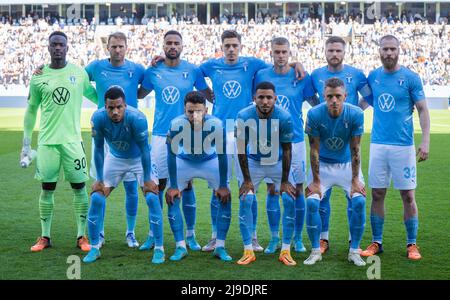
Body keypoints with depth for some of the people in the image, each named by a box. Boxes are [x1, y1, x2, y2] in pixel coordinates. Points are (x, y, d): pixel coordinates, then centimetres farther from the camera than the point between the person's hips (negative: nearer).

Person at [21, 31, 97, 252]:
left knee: (79, 187, 1)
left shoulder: (79, 73, 2)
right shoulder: (38, 77, 3)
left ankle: (82, 236, 11)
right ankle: (45, 237, 16)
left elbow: (94, 96, 17)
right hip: (46, 141, 0)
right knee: (47, 189, 5)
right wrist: (26, 144, 10)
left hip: (72, 140, 0)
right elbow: (31, 111, 10)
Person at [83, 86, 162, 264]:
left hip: (139, 159, -3)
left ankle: (159, 248, -5)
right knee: (96, 198, -6)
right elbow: (98, 149, -13)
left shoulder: (137, 118, -34)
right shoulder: (98, 118, -26)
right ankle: (94, 248, 8)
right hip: (114, 159, 3)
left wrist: (147, 179, -18)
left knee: (152, 198, -16)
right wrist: (99, 179, -10)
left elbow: (144, 150, -23)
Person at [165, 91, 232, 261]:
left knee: (225, 198, -11)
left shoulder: (216, 125, -34)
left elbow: (222, 156, -21)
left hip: (210, 161, 0)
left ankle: (220, 247, 0)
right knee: (172, 197, -11)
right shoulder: (176, 125, -33)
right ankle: (180, 246, 0)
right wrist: (174, 186, -15)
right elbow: (172, 156, -20)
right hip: (184, 161, 0)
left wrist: (223, 186, -15)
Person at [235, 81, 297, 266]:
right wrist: (246, 179, -12)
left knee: (290, 200, -12)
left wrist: (284, 181, -10)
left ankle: (285, 251, 0)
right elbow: (242, 149, -13)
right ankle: (248, 251, -1)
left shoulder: (284, 118, -24)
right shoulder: (244, 117, -23)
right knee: (245, 200, -12)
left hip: (278, 163, 0)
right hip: (253, 162, 0)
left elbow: (287, 150, -13)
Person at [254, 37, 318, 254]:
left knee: (297, 190, 3)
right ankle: (274, 238, 15)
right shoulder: (261, 76, 2)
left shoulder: (301, 77, -1)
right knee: (272, 190, 4)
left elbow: (316, 104, 7)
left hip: (295, 140, -1)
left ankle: (297, 238, 16)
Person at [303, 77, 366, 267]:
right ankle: (315, 251, 1)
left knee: (359, 201, -17)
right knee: (312, 202, -16)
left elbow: (355, 150, -14)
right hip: (322, 164, 0)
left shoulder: (355, 114, -21)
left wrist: (355, 180, -16)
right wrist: (316, 181, -16)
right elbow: (314, 150, -16)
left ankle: (354, 251, 0)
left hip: (347, 164, 0)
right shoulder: (314, 114, -22)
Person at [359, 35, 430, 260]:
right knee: (377, 195, 6)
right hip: (378, 144, 3)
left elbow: (423, 110, -2)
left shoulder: (410, 78, -3)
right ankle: (376, 242, 16)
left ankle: (412, 244, 13)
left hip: (403, 145, -3)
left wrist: (425, 141, -10)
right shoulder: (373, 77, 7)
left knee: (408, 196, 2)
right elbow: (363, 102, 19)